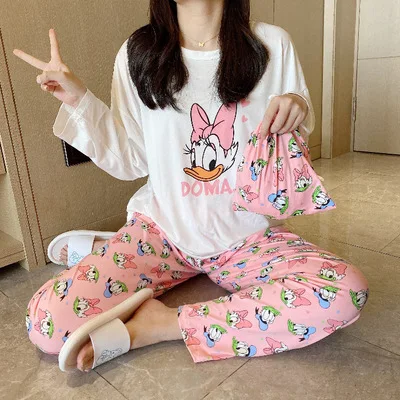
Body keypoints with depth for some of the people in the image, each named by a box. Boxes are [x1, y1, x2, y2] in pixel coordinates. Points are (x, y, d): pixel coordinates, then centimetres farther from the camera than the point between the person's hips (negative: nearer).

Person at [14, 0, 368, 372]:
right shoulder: (138, 54, -1)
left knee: (348, 292, -28)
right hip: (162, 229, -1)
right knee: (47, 321, -21)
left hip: (248, 236, 2)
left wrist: (297, 108, -15)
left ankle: (166, 324, -16)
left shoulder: (272, 44, -2)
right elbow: (131, 162, 2)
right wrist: (79, 100, -7)